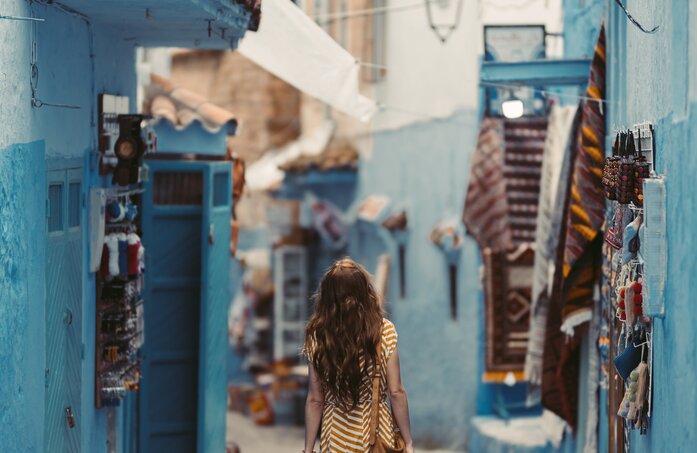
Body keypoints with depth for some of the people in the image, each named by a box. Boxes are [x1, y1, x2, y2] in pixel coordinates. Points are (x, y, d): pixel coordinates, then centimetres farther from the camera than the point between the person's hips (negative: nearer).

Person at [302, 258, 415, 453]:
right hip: (376, 433, -1)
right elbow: (396, 393, -8)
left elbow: (315, 401, -4)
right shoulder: (385, 332, -9)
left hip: (337, 436, 1)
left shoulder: (317, 337, -8)